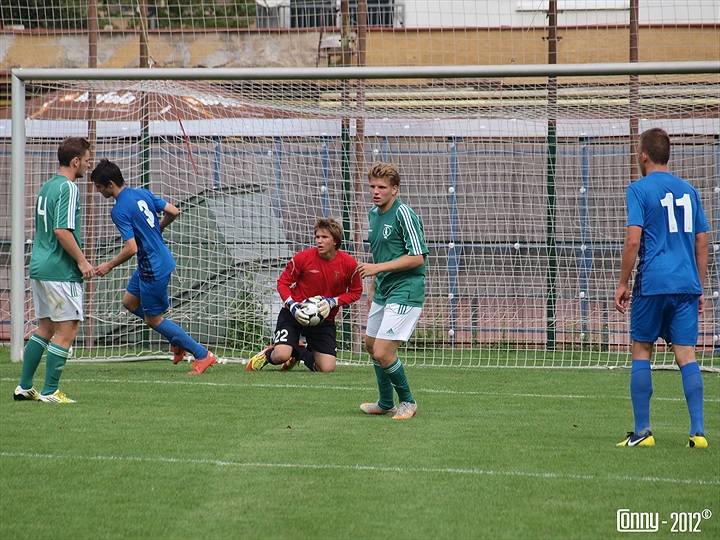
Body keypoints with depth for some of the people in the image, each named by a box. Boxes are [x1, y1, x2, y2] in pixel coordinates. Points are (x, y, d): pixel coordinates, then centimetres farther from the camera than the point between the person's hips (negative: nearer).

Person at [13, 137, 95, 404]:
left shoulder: (46, 187, 15)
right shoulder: (68, 188, -14)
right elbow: (62, 231, -22)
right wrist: (82, 261, -15)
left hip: (39, 268, 10)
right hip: (60, 271, -10)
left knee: (45, 328, 16)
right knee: (67, 330, -3)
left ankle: (24, 387, 18)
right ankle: (50, 392, -3)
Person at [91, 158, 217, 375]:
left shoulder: (119, 210, -21)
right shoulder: (143, 194, 4)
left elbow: (131, 249, -25)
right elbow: (173, 212, 8)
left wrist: (108, 266, -11)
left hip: (153, 269, -10)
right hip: (162, 258, 10)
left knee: (153, 319, 4)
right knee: (129, 301, 21)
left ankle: (202, 354, 7)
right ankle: (177, 341, 23)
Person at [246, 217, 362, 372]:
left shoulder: (349, 264, -9)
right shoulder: (303, 258, -12)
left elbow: (355, 292, 4)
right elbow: (283, 282, -1)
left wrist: (331, 302, -13)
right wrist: (292, 306, -18)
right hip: (294, 314, -2)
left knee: (327, 369, -7)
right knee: (281, 356, -24)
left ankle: (300, 352, 26)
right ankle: (267, 354, 16)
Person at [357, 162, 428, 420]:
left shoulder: (403, 214, -17)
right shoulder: (374, 214, 10)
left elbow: (417, 258, -21)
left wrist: (377, 268, -21)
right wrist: (372, 288, 23)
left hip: (404, 292, -10)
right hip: (383, 291, 10)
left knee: (383, 353, -15)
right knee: (371, 345, 20)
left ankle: (407, 401, 6)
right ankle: (386, 403, 37)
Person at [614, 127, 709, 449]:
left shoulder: (640, 190, -3)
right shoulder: (688, 191, 14)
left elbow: (633, 241, -12)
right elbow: (702, 243, 15)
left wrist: (623, 284, -4)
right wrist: (700, 288, 21)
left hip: (652, 285, -4)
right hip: (686, 285, 4)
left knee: (641, 351, 6)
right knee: (686, 355, 1)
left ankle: (642, 431, 4)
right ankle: (698, 431, -9)